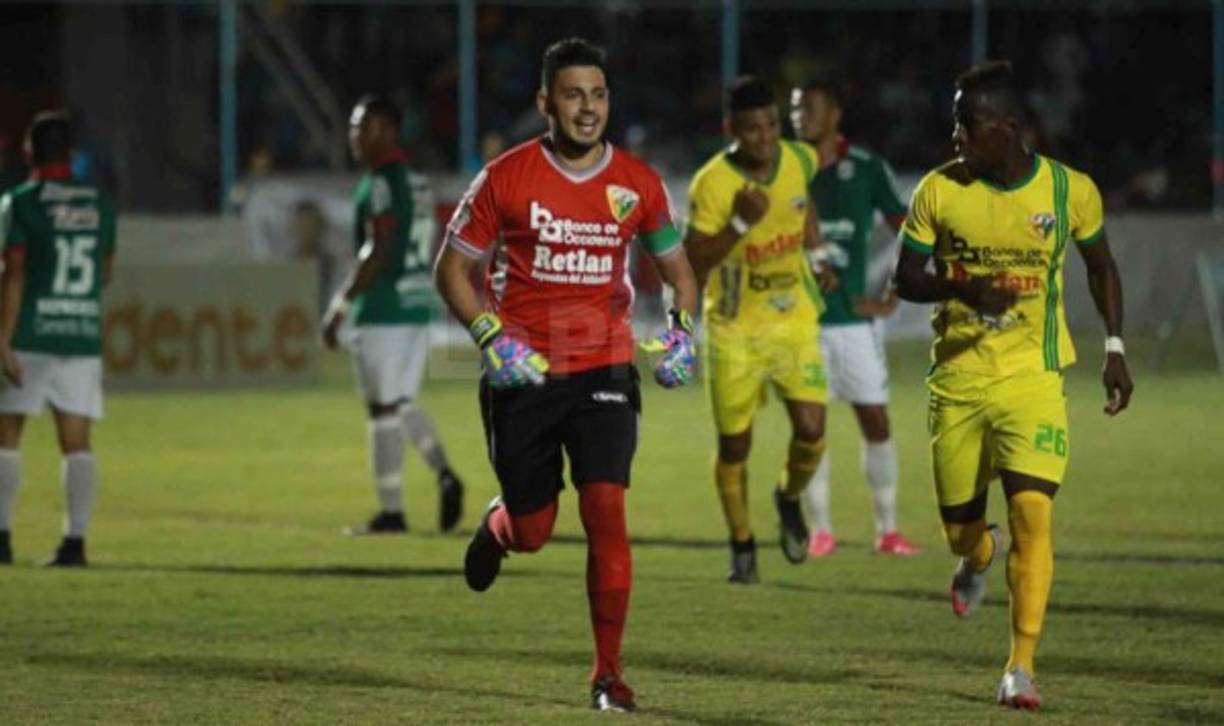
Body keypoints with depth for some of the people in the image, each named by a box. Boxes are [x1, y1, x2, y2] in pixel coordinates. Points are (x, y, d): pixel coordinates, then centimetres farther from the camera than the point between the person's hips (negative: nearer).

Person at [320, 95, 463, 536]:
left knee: (384, 409, -4)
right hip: (419, 305, 9)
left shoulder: (381, 185, -13)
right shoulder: (418, 184, 15)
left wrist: (340, 306, -17)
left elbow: (377, 253, -20)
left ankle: (391, 512, -2)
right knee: (402, 402, 17)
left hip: (382, 312, -9)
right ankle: (443, 473, -3)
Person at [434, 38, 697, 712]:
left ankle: (608, 673, -7)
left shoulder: (638, 185, 1)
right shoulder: (506, 178, -5)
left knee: (605, 510, -14)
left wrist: (681, 330, -2)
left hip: (603, 372, 1)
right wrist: (492, 337, -13)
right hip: (522, 373, -1)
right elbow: (452, 268, 2)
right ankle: (496, 525, 45)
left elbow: (676, 266, 16)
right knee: (532, 531, 5)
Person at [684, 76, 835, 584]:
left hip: (794, 319, 3)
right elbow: (692, 263, -22)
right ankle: (742, 546, 25)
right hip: (734, 328, -3)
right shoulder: (712, 184, -19)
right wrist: (740, 223, -32)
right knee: (734, 443, 4)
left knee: (811, 429, -10)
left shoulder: (800, 160, -6)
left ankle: (790, 499, 23)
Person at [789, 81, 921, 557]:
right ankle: (820, 530, 7)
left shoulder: (866, 170, 0)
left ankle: (887, 529, 7)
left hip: (854, 317, -1)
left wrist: (892, 299, -3)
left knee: (875, 421, 0)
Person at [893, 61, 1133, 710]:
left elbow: (1100, 266, 12)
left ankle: (1022, 666, -11)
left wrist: (1114, 348, 6)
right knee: (959, 525, 10)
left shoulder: (1069, 190, -5)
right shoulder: (939, 190, -4)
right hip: (957, 378, 2)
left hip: (1033, 376, -2)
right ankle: (979, 558, 50)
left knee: (1031, 512, -16)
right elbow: (905, 278, -1)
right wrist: (964, 289, -21)